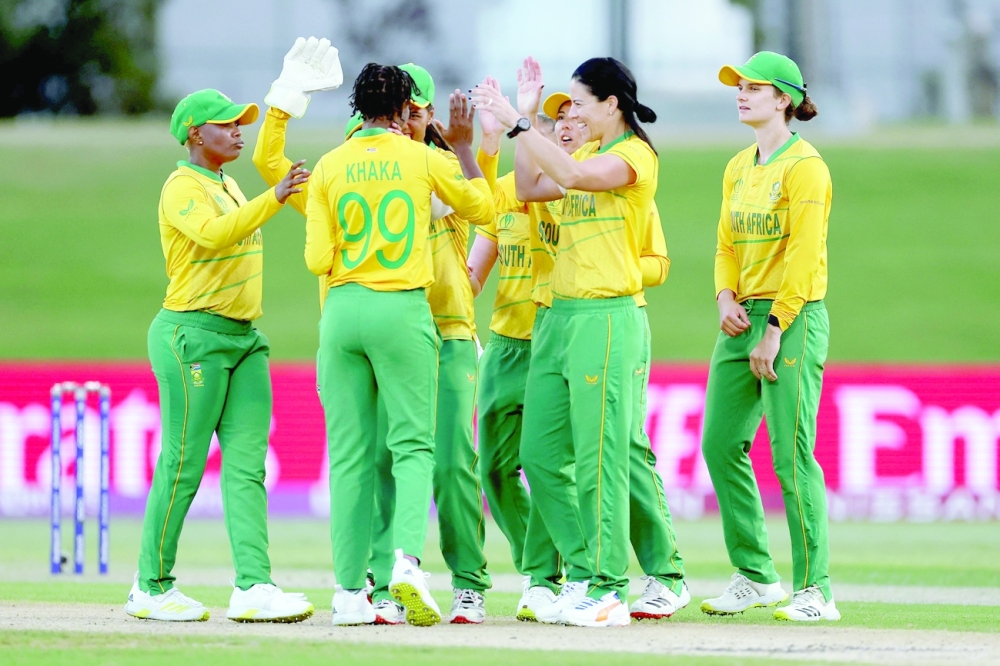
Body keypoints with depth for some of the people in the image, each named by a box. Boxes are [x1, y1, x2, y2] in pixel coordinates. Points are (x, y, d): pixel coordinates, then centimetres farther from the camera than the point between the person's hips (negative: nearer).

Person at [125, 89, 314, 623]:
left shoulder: (228, 186, 18)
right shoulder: (182, 188, -11)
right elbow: (214, 234, -29)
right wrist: (273, 200, -36)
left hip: (243, 338, 9)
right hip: (193, 335, -9)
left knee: (247, 464, -3)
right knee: (182, 465, -5)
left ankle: (253, 587, -11)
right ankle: (151, 589, 4)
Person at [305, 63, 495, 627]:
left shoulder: (330, 167, 3)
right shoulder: (424, 159, -1)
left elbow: (318, 258, 1)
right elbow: (482, 206, 13)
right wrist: (464, 144, 20)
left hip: (344, 307, 2)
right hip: (404, 310, -2)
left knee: (350, 453, 6)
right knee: (413, 445, 1)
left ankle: (350, 591, 5)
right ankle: (407, 559, -23)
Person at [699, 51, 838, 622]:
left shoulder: (804, 167, -9)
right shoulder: (738, 168, 16)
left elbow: (804, 255, -15)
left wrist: (774, 330, -17)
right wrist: (726, 298, 1)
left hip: (794, 317, -8)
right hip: (745, 318, 8)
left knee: (792, 455, -11)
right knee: (721, 444, 6)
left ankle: (815, 591, -8)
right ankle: (755, 576, 16)